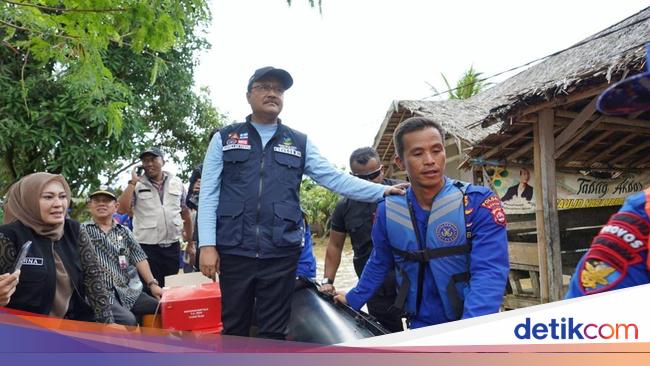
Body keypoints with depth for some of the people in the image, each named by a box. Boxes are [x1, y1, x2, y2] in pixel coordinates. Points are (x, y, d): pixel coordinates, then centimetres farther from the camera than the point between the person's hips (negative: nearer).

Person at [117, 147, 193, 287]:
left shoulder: (176, 182, 7)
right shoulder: (136, 185, 1)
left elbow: (185, 213, 13)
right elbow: (122, 209, -11)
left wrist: (190, 241, 14)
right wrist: (133, 182, -12)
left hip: (172, 246, 3)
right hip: (147, 247, -2)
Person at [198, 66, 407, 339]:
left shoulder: (299, 143, 12)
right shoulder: (224, 138, 9)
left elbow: (335, 179, 4)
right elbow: (208, 193, 3)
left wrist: (383, 191, -8)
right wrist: (207, 244, -6)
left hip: (281, 254, 1)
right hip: (234, 252, 0)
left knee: (275, 331, 9)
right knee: (234, 329, 10)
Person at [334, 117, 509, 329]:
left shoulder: (479, 202, -12)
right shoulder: (387, 210, -1)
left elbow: (489, 272, -22)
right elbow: (378, 264, 14)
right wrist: (353, 300, 14)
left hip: (470, 327, -2)